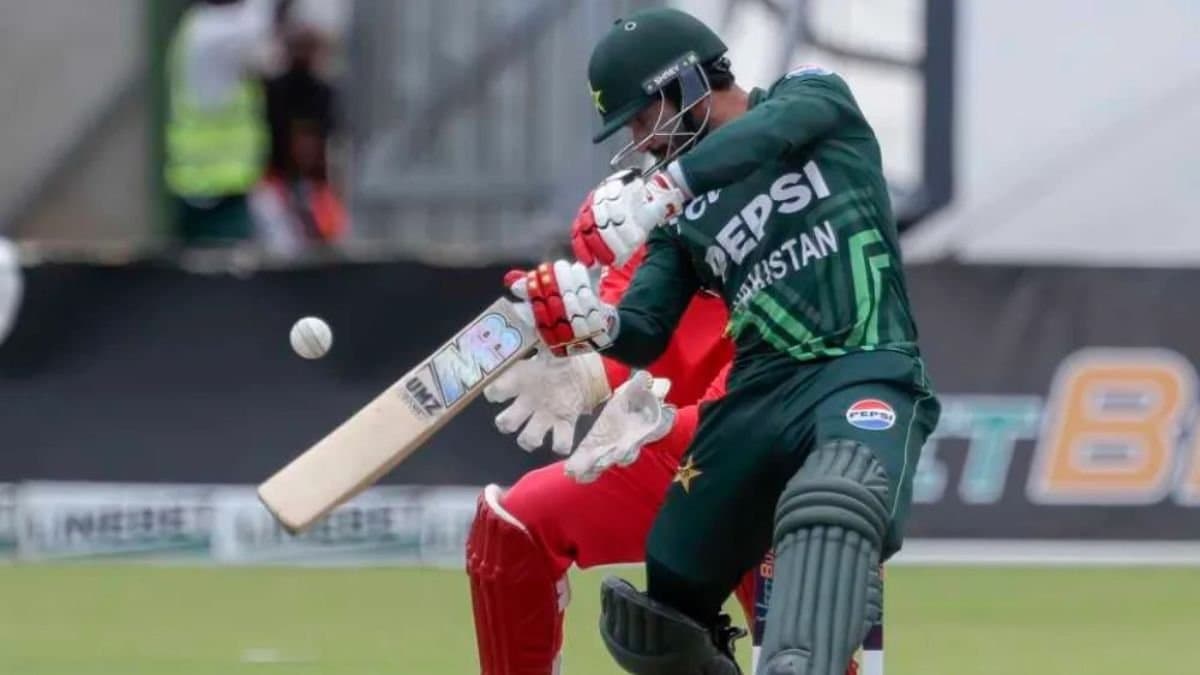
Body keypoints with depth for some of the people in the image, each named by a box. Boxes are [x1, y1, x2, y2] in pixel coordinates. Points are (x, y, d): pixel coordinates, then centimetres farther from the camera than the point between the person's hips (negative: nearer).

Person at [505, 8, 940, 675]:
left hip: (867, 375, -6)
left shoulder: (816, 96, 6)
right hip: (757, 393, 7)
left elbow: (770, 135, -19)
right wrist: (590, 320, -15)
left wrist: (658, 189, -33)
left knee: (828, 514, -39)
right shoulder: (684, 216, 18)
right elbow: (644, 337, 9)